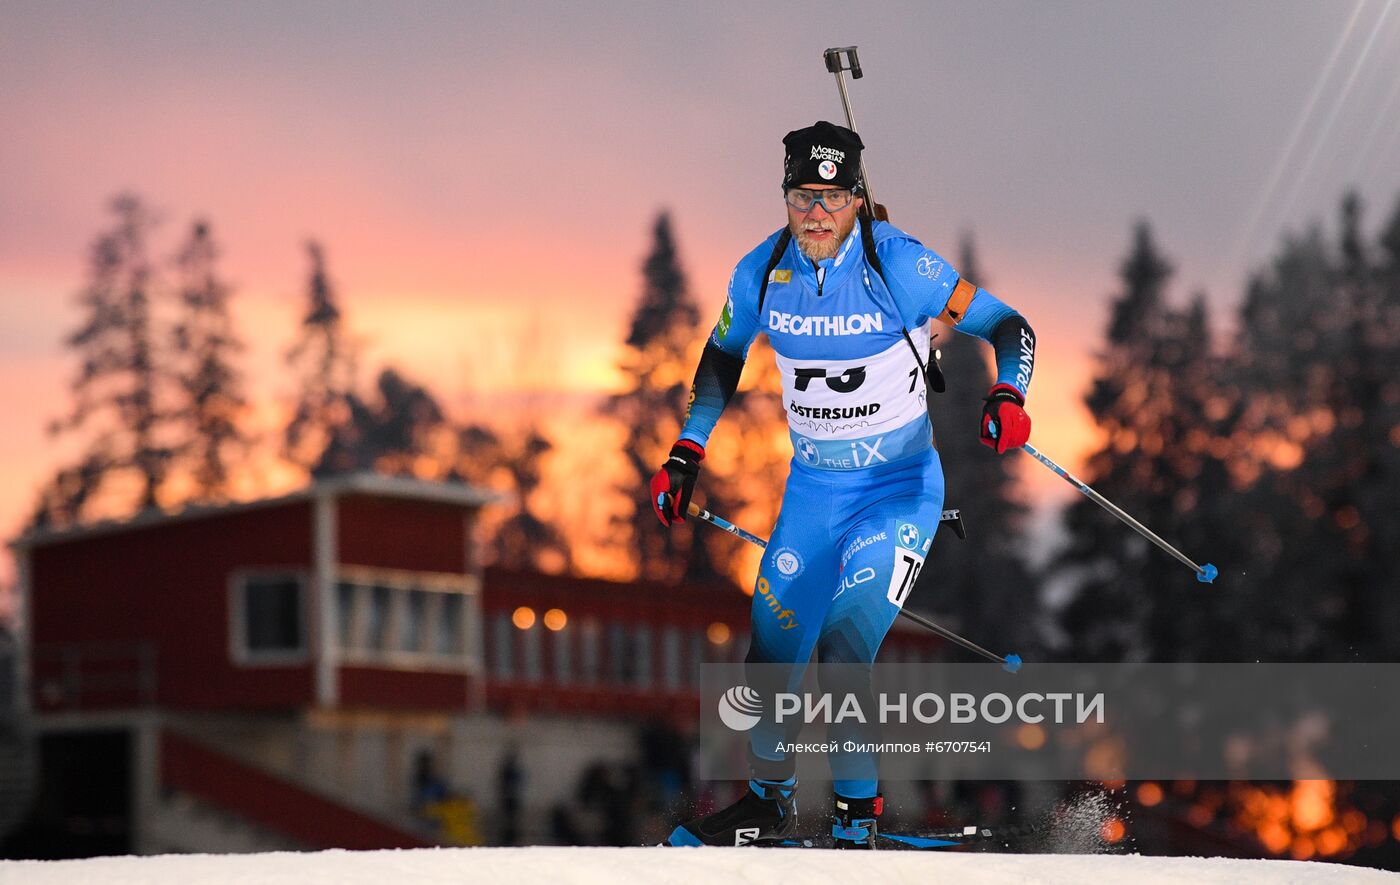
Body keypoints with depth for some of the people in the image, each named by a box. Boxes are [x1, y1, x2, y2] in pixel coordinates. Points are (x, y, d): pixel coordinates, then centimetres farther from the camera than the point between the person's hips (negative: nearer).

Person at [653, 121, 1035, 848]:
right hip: (812, 490, 5)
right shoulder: (762, 274, -6)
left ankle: (856, 821, -4)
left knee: (843, 648, -18)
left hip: (901, 489, -5)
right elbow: (723, 355, 14)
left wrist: (1007, 397, -30)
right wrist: (687, 453, 10)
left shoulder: (898, 265, -18)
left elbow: (1008, 326, -11)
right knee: (771, 652, 6)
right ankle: (770, 801, 29)